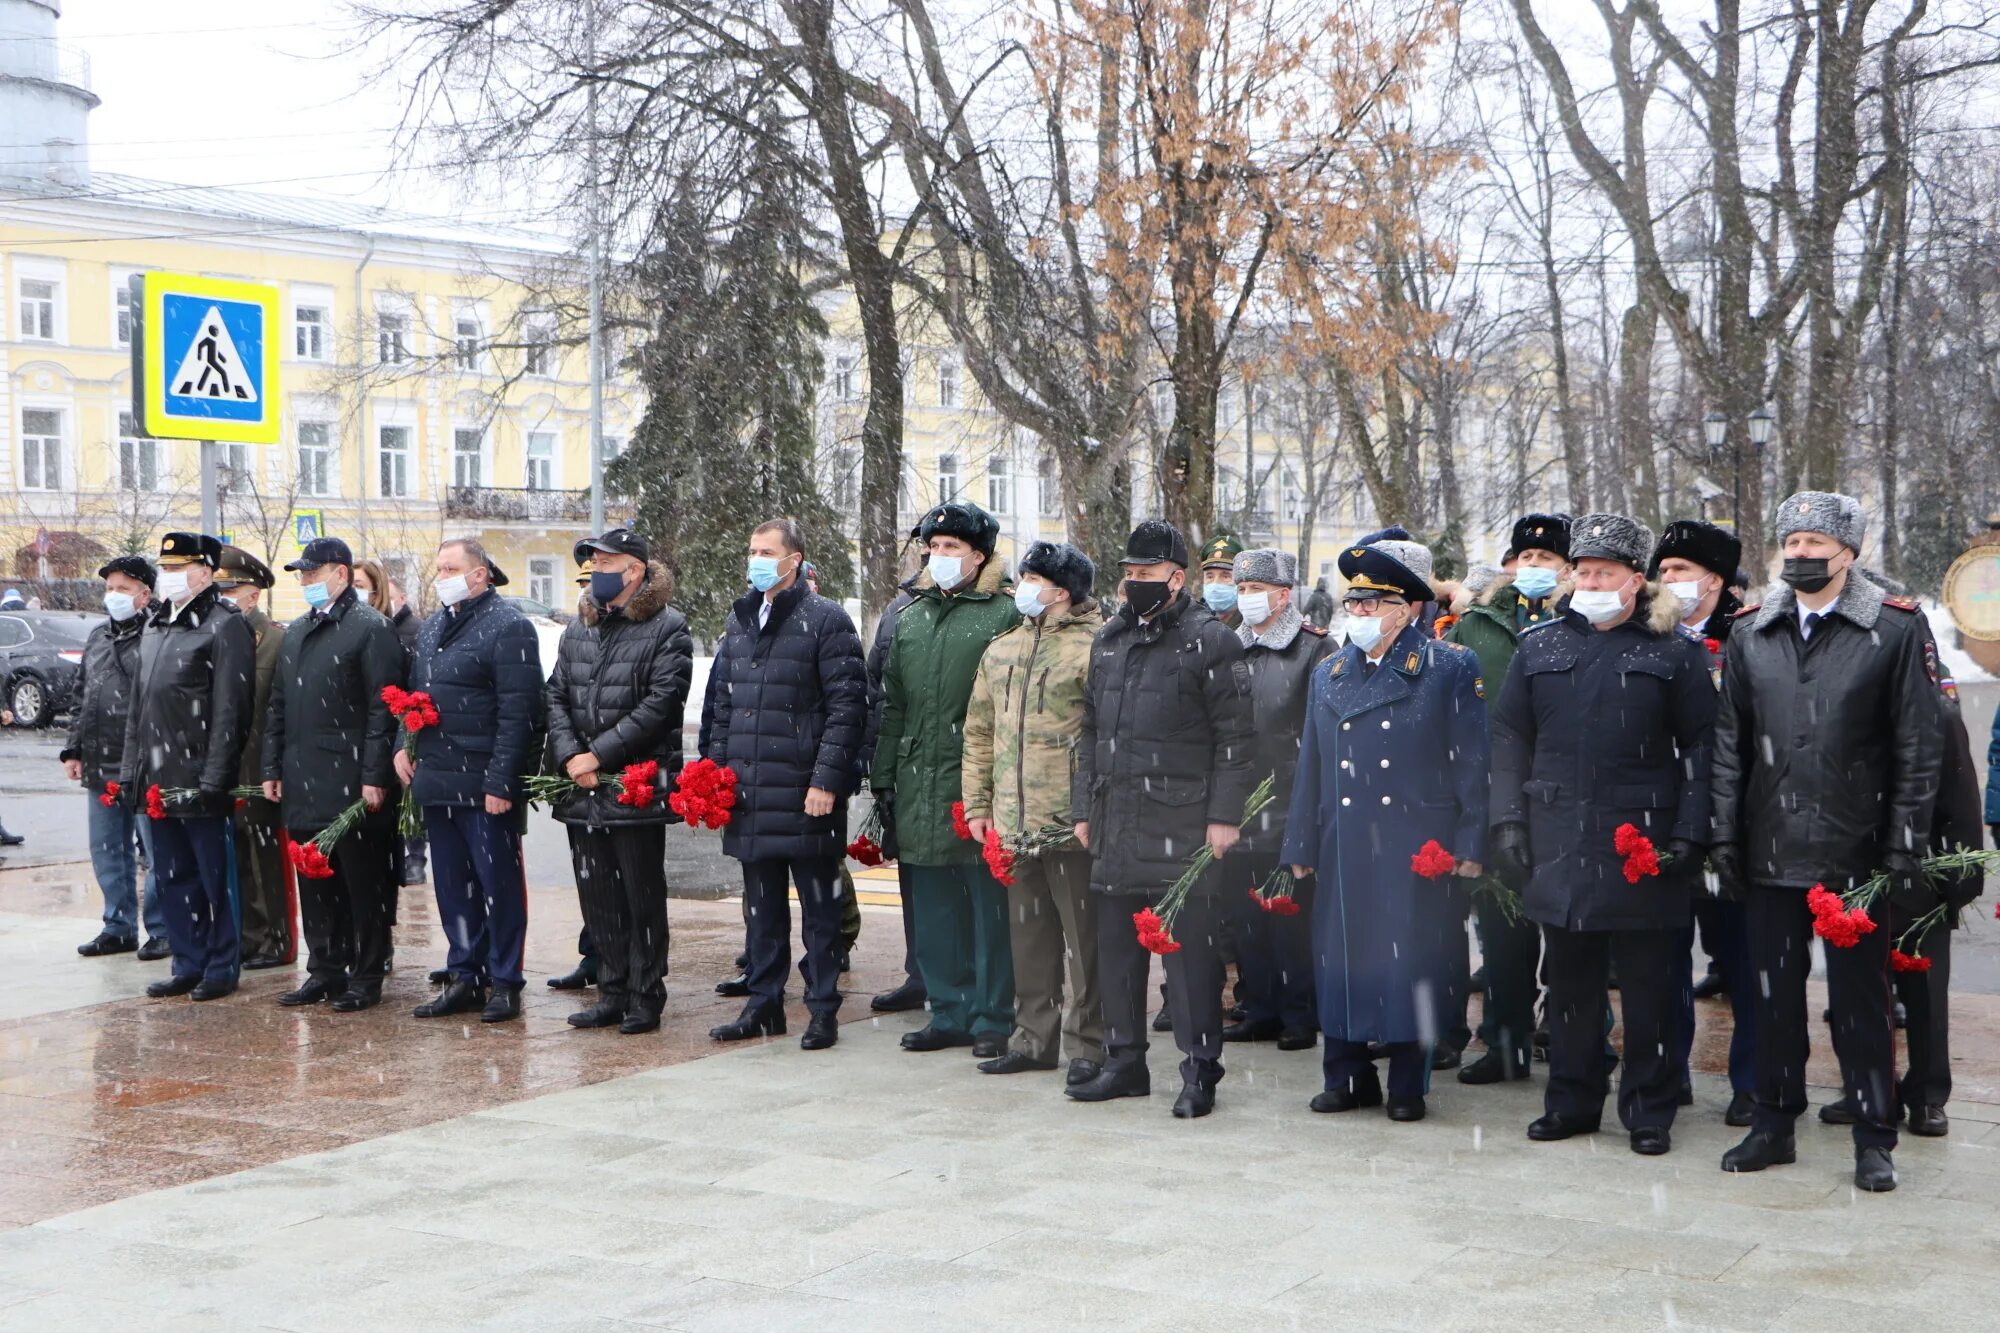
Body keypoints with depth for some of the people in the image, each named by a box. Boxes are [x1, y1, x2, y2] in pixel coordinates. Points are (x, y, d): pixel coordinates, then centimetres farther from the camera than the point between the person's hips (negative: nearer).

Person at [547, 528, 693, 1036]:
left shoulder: (667, 629, -6)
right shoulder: (578, 628, 14)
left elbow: (660, 704, -15)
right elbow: (556, 697, 10)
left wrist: (600, 754, -17)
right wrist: (569, 755, -8)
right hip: (583, 790, 6)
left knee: (642, 898, 2)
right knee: (597, 898, 11)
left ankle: (645, 998, 11)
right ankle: (613, 993, 21)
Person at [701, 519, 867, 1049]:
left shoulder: (825, 620, -6)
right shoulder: (739, 620, 15)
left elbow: (847, 707, -10)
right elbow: (720, 703, 21)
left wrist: (827, 780, -16)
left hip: (806, 794, -6)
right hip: (749, 794, 6)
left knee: (819, 907, 3)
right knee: (762, 908, 13)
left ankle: (823, 1009, 9)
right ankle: (763, 1003, 22)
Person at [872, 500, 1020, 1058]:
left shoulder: (1005, 615, -4)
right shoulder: (910, 617, 15)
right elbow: (893, 703, 18)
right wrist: (883, 776, 13)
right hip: (920, 783, 6)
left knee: (989, 903, 1)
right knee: (934, 908, 11)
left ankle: (992, 1019, 10)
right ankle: (950, 1012, 22)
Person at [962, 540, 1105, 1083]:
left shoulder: (1092, 649, -8)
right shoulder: (1001, 651, 13)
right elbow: (979, 732, 18)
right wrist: (977, 803, 14)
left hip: (1072, 823, -7)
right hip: (1014, 822, 7)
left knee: (1084, 936, 1)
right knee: (1028, 932, 15)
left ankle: (1088, 1043, 10)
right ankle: (1034, 1037, 25)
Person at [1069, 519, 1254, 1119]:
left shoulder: (1210, 641, -5)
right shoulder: (1108, 642, 15)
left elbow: (1234, 738, -8)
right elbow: (1090, 732, 20)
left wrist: (1223, 817, -13)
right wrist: (1084, 810, 15)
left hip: (1183, 828, -7)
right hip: (1117, 828, 7)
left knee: (1191, 951, -4)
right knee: (1115, 948, 11)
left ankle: (1199, 1072, 3)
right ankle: (1125, 1062, 22)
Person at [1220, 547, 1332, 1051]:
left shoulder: (1314, 649, -4)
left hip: (1290, 812, -5)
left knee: (1292, 916, -1)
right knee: (1245, 917, 9)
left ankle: (1301, 1015, 9)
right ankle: (1260, 1010, 19)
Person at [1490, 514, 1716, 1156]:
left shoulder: (1676, 650, 2)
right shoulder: (1540, 646, 10)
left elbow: (1700, 747, 0)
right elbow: (1510, 737, 11)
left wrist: (1690, 833, -7)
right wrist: (1508, 822, 3)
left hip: (1644, 844, -3)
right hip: (1560, 840, 3)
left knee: (1648, 981, 3)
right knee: (1569, 976, 10)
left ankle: (1649, 1110, 14)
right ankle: (1573, 1099, 22)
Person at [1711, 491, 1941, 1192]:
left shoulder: (1896, 628, -4)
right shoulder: (1751, 633, 7)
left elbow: (1918, 748, -4)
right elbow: (1729, 743, 9)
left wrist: (1905, 848, -7)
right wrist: (1724, 836, 3)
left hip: (1854, 853, -3)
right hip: (1771, 851, 3)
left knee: (1861, 1001, 5)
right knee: (1773, 994, 11)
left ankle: (1874, 1140, 16)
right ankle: (1774, 1125, 24)